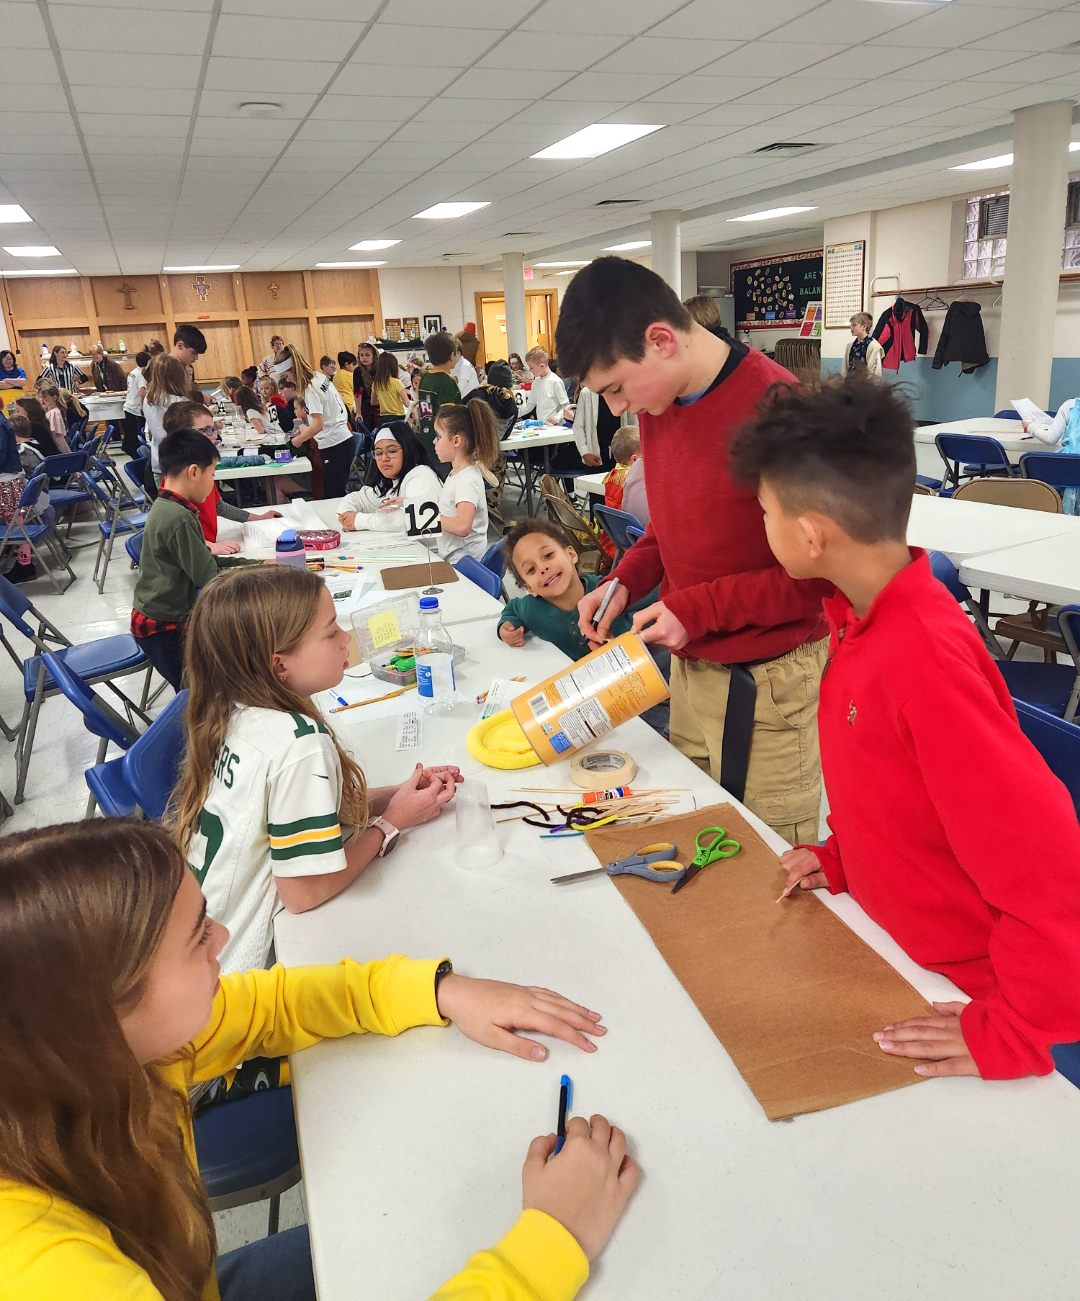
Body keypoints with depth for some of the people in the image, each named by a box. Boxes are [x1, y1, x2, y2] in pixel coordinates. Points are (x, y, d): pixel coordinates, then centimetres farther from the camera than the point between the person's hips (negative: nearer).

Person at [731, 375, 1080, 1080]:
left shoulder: (923, 659, -33)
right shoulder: (862, 616, -5)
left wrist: (1013, 1031, -23)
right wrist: (841, 855, 3)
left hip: (955, 995, -7)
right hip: (888, 955, 8)